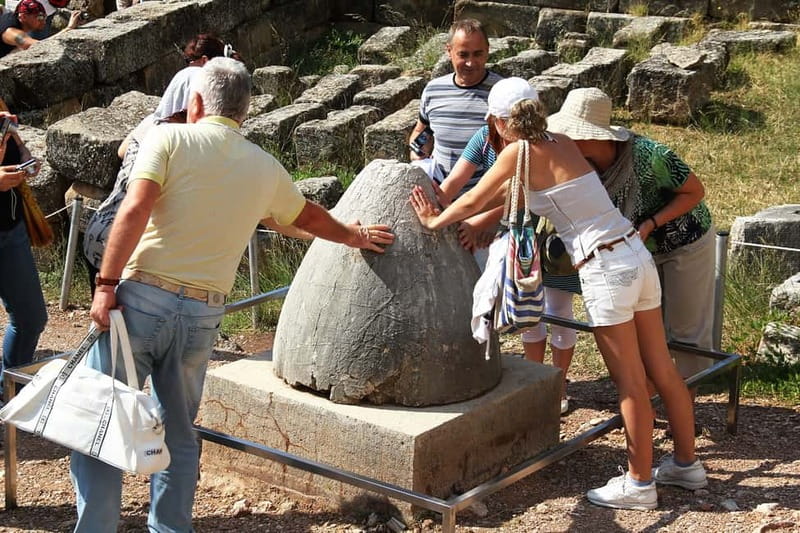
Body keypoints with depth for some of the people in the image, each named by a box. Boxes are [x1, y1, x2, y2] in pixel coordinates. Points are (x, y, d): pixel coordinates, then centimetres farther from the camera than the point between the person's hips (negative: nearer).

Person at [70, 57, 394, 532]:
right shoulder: (265, 168, 12)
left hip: (142, 296, -4)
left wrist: (107, 283, -11)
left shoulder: (170, 138, -1)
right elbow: (309, 216, 29)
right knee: (179, 433, 18)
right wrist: (354, 236, 48)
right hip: (204, 313, 4)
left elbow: (135, 210, -14)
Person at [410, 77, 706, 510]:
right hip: (637, 255, 8)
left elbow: (472, 202, 3)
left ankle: (639, 485, 15)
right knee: (661, 371, 16)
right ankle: (686, 465, 29)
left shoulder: (520, 152, -8)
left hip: (606, 269, -8)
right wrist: (476, 222, 33)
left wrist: (434, 221, 20)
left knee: (630, 383, 2)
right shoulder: (562, 142, 13)